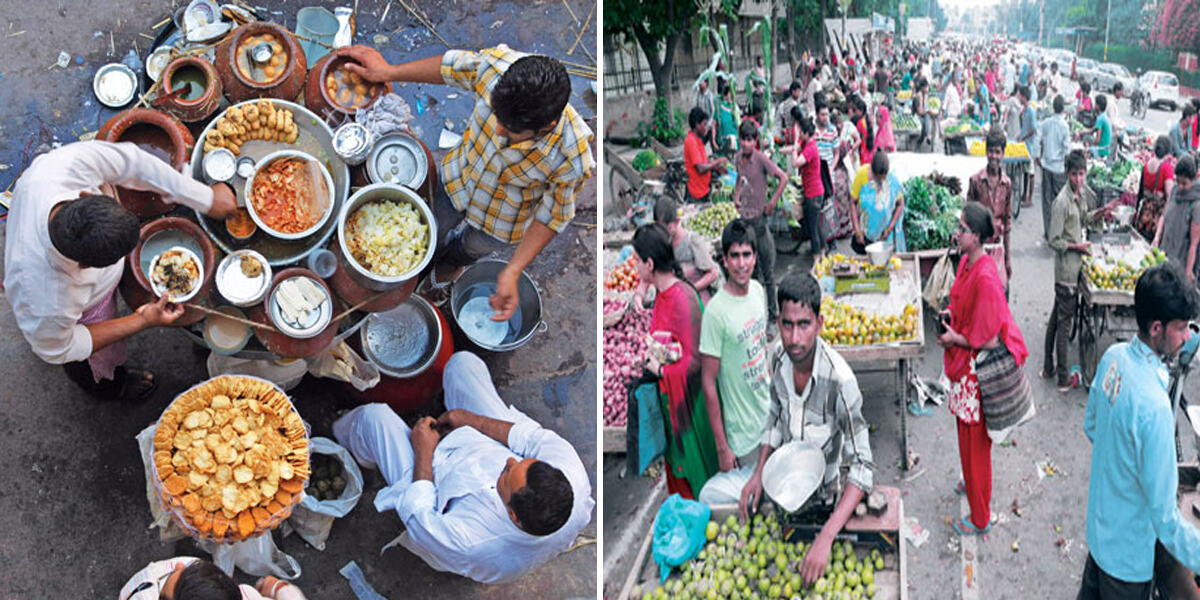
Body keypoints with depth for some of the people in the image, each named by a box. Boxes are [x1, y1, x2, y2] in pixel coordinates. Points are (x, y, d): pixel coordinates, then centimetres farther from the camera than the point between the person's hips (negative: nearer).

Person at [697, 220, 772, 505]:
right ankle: (711, 492, 22)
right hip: (745, 431, -7)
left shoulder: (758, 290, -2)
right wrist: (722, 447, -18)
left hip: (771, 414, 7)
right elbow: (708, 383, -20)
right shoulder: (716, 311, -23)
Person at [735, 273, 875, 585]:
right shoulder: (778, 355, -15)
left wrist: (826, 538, -42)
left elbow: (862, 466, -34)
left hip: (824, 497, -5)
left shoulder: (839, 380, -34)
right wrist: (759, 473, -5)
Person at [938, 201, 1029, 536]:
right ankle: (972, 483, 49)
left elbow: (988, 340, -24)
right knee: (966, 433, 26)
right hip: (964, 364, 9)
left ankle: (980, 518, 19)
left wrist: (954, 339, -14)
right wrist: (952, 319, 1)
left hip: (979, 368, -9)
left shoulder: (985, 278, -27)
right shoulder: (966, 262, 1)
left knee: (975, 440, 4)